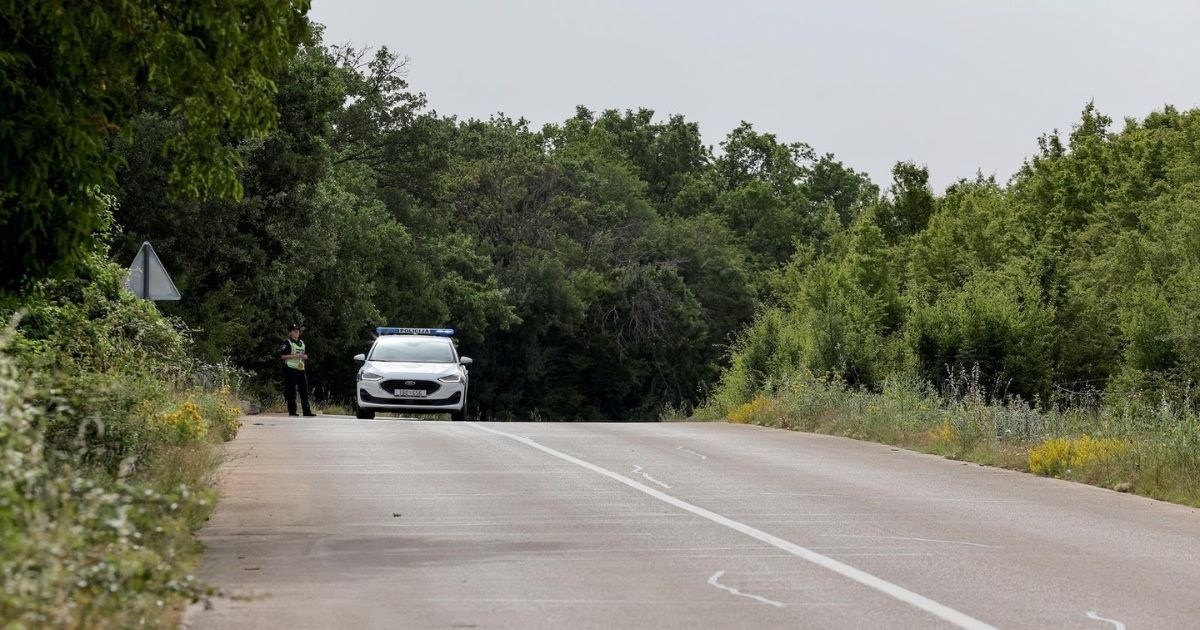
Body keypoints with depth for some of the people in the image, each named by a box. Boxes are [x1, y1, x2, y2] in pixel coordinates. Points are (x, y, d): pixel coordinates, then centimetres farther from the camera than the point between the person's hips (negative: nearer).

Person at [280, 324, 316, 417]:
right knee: (291, 392, -4)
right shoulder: (287, 343, -4)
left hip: (301, 369, 7)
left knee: (304, 391, 0)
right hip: (290, 370, -7)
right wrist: (295, 355, -17)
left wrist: (305, 356, 8)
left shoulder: (301, 342, 19)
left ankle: (307, 411, -1)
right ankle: (292, 411, 1)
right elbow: (282, 356, -12)